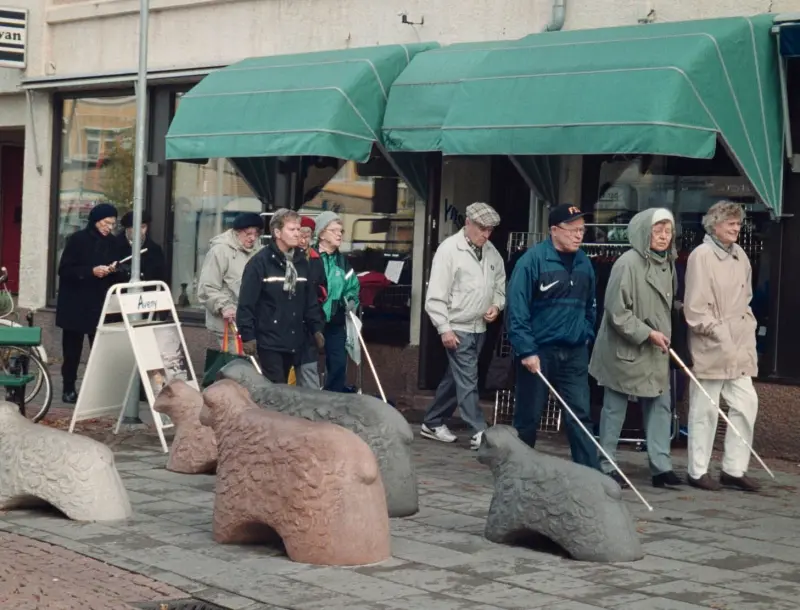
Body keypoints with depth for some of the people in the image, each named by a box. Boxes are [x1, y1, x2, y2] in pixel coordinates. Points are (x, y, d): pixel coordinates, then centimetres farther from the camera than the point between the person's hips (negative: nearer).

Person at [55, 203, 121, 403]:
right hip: (75, 304, -3)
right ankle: (69, 388, 12)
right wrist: (91, 271, -21)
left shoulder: (111, 243, 7)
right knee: (72, 348, 3)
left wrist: (113, 270, -10)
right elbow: (64, 270, -11)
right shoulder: (78, 239, -6)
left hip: (100, 304, 3)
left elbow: (116, 276, 13)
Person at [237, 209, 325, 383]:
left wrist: (316, 329, 9)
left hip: (293, 341, 6)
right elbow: (246, 303, -12)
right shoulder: (260, 262, -10)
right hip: (269, 341, -6)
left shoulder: (301, 262, 10)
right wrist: (248, 336, -14)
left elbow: (311, 300, 15)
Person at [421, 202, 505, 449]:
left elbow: (500, 284, 20)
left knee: (454, 377, 14)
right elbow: (436, 295, -14)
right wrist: (444, 328, -17)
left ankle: (432, 423, 26)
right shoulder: (449, 249, -13)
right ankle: (479, 432, -8)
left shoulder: (492, 252, 7)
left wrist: (497, 305, -1)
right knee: (467, 380, -8)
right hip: (457, 327, -7)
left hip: (479, 327, 7)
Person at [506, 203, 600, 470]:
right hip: (538, 351, -4)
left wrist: (586, 335, 9)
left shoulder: (584, 263, 7)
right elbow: (516, 308, -14)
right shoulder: (533, 259, -11)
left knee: (580, 414, 1)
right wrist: (526, 350, -18)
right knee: (528, 416, 6)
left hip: (574, 353, 5)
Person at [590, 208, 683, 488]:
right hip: (624, 349, -8)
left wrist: (663, 335, 15)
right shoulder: (628, 263, -18)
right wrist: (647, 333, -19)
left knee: (660, 406, 7)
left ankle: (661, 466, 13)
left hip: (656, 351, 8)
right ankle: (606, 467, 14)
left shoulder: (667, 263, 7)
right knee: (615, 409, 4)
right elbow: (617, 311, -20)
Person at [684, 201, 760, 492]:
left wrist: (748, 327, 9)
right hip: (710, 347, -7)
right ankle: (698, 471, 13)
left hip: (739, 347, 7)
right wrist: (717, 332, -15)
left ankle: (734, 469, 16)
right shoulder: (701, 255, -11)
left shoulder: (740, 256, 11)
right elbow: (695, 307, -14)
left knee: (746, 403, 6)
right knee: (705, 409, 2)